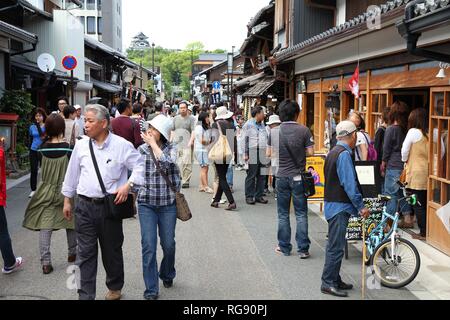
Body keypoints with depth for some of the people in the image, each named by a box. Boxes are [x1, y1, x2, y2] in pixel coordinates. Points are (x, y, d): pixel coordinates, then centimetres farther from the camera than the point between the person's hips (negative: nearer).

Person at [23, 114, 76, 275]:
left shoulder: (43, 147, -4)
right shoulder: (67, 147, -13)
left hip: (47, 191, 2)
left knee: (45, 225, 1)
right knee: (71, 220, 18)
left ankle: (45, 261, -5)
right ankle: (72, 253, 32)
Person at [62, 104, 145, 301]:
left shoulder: (121, 145, -6)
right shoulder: (81, 146, 4)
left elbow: (139, 166, 0)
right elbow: (72, 173, 14)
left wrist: (128, 185, -14)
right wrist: (67, 200, 17)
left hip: (110, 205, -2)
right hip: (84, 205, 2)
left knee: (112, 251, 12)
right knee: (85, 254, 3)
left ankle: (115, 288, 33)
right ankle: (86, 295, 11)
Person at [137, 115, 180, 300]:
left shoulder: (171, 149, -1)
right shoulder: (141, 150, 2)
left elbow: (166, 163, -23)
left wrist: (153, 144, -16)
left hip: (168, 204, 0)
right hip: (146, 204, 0)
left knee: (168, 244, 10)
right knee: (149, 246, -6)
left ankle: (167, 275, 39)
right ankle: (151, 290, 3)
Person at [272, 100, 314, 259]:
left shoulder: (274, 131, -3)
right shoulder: (304, 130, -9)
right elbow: (310, 152, -8)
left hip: (281, 176, 2)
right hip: (298, 177, -1)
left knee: (283, 214, 11)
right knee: (301, 214, 6)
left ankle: (284, 247, 17)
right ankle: (303, 249, 6)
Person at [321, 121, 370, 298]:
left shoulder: (333, 152, 14)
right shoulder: (344, 154, -17)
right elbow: (350, 184, -21)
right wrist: (361, 206, -14)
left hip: (333, 203, 10)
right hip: (340, 206, -10)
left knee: (335, 245, 16)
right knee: (336, 246, -5)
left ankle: (335, 280, 25)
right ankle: (328, 283, 0)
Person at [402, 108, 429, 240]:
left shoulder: (414, 132, -11)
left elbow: (405, 150, -6)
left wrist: (405, 161, 13)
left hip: (416, 174, -5)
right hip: (428, 173, 5)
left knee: (418, 204, 2)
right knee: (426, 203, 13)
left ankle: (423, 233, 5)